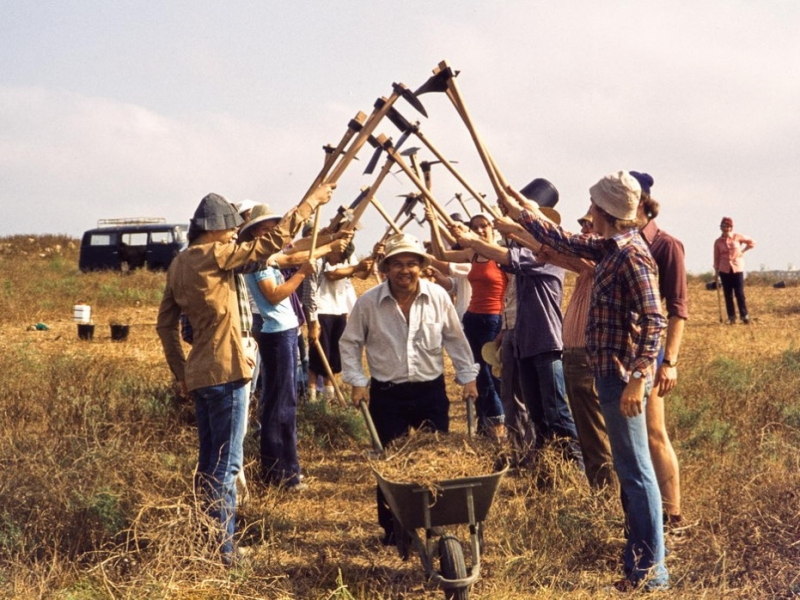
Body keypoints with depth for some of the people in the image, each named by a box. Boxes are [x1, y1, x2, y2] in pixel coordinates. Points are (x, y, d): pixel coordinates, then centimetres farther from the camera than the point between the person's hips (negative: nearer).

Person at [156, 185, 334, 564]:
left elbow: (165, 324, 15)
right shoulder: (214, 256, -13)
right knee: (226, 462, -4)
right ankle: (221, 547, -2)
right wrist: (309, 203, -6)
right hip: (224, 373, -9)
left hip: (199, 374, 9)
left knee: (209, 459, 15)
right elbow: (272, 242, -14)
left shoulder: (179, 264, 12)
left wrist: (180, 372, 19)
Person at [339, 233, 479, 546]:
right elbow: (349, 343, 2)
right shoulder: (369, 302, -9)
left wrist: (468, 377, 5)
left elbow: (455, 339, 7)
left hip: (431, 390, 1)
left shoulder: (438, 297, -5)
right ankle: (392, 529, 17)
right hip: (387, 394, -1)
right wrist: (357, 382, -5)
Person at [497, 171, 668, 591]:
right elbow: (565, 243, 27)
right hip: (610, 372, 10)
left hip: (623, 376, -10)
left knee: (635, 470, -6)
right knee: (628, 468, 15)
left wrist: (637, 378, -27)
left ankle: (651, 571, 0)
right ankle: (638, 557, 25)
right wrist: (520, 214, 33)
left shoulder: (631, 255, -17)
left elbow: (653, 321, -23)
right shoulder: (609, 248, 11)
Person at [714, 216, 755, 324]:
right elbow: (716, 258, 6)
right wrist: (716, 271, 4)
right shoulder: (718, 242, 2)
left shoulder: (738, 237, 0)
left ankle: (745, 316, 0)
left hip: (737, 269, -2)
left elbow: (752, 242, 9)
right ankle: (732, 317, 9)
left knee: (740, 293, -5)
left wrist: (743, 251, 0)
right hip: (724, 270, 2)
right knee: (728, 295, 3)